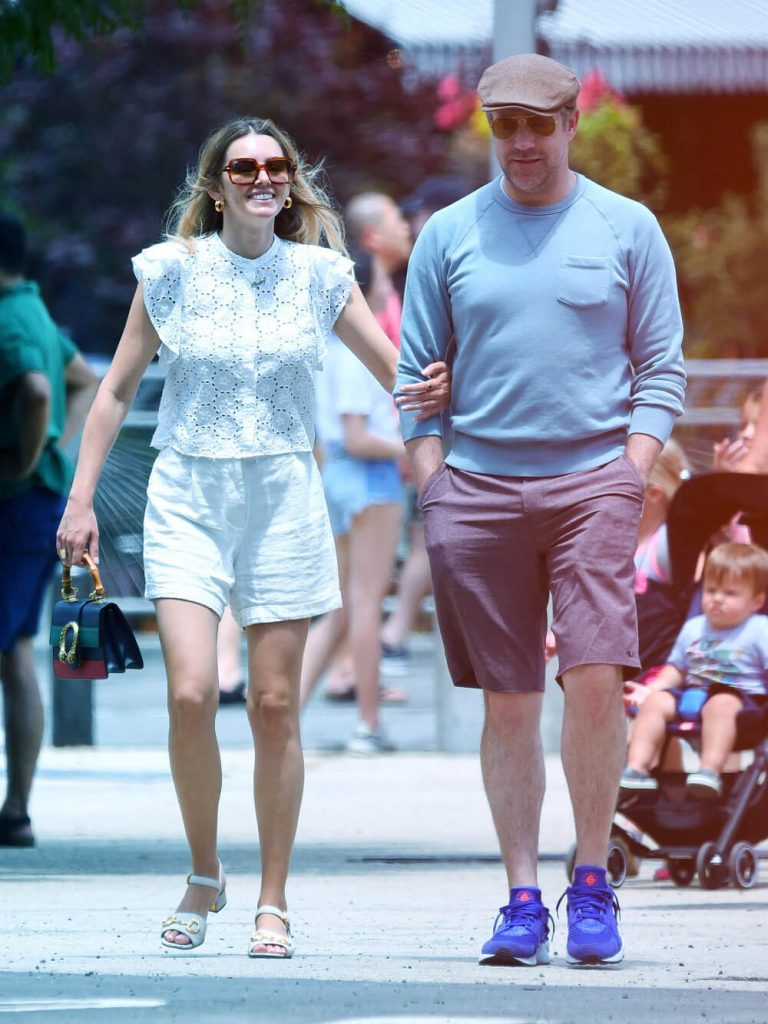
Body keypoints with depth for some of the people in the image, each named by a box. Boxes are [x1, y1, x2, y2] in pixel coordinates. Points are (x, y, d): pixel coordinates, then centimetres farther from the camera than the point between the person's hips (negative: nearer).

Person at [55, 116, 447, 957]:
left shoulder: (319, 277, 4)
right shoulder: (173, 271, 2)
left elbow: (402, 376, 8)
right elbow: (116, 391, 8)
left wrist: (433, 394, -14)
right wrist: (81, 499, 3)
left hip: (283, 499, 1)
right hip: (187, 498, -1)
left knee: (275, 706, -1)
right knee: (190, 695, -14)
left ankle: (272, 903, 9)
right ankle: (203, 874, 8)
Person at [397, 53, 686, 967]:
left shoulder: (628, 230, 7)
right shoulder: (449, 234, 10)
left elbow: (661, 369, 8)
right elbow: (417, 375, 12)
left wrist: (632, 475, -4)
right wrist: (432, 492, 3)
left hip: (593, 479, -1)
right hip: (479, 486, 1)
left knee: (595, 679, -14)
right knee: (508, 701, 2)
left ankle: (591, 885, 0)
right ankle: (521, 899, 7)